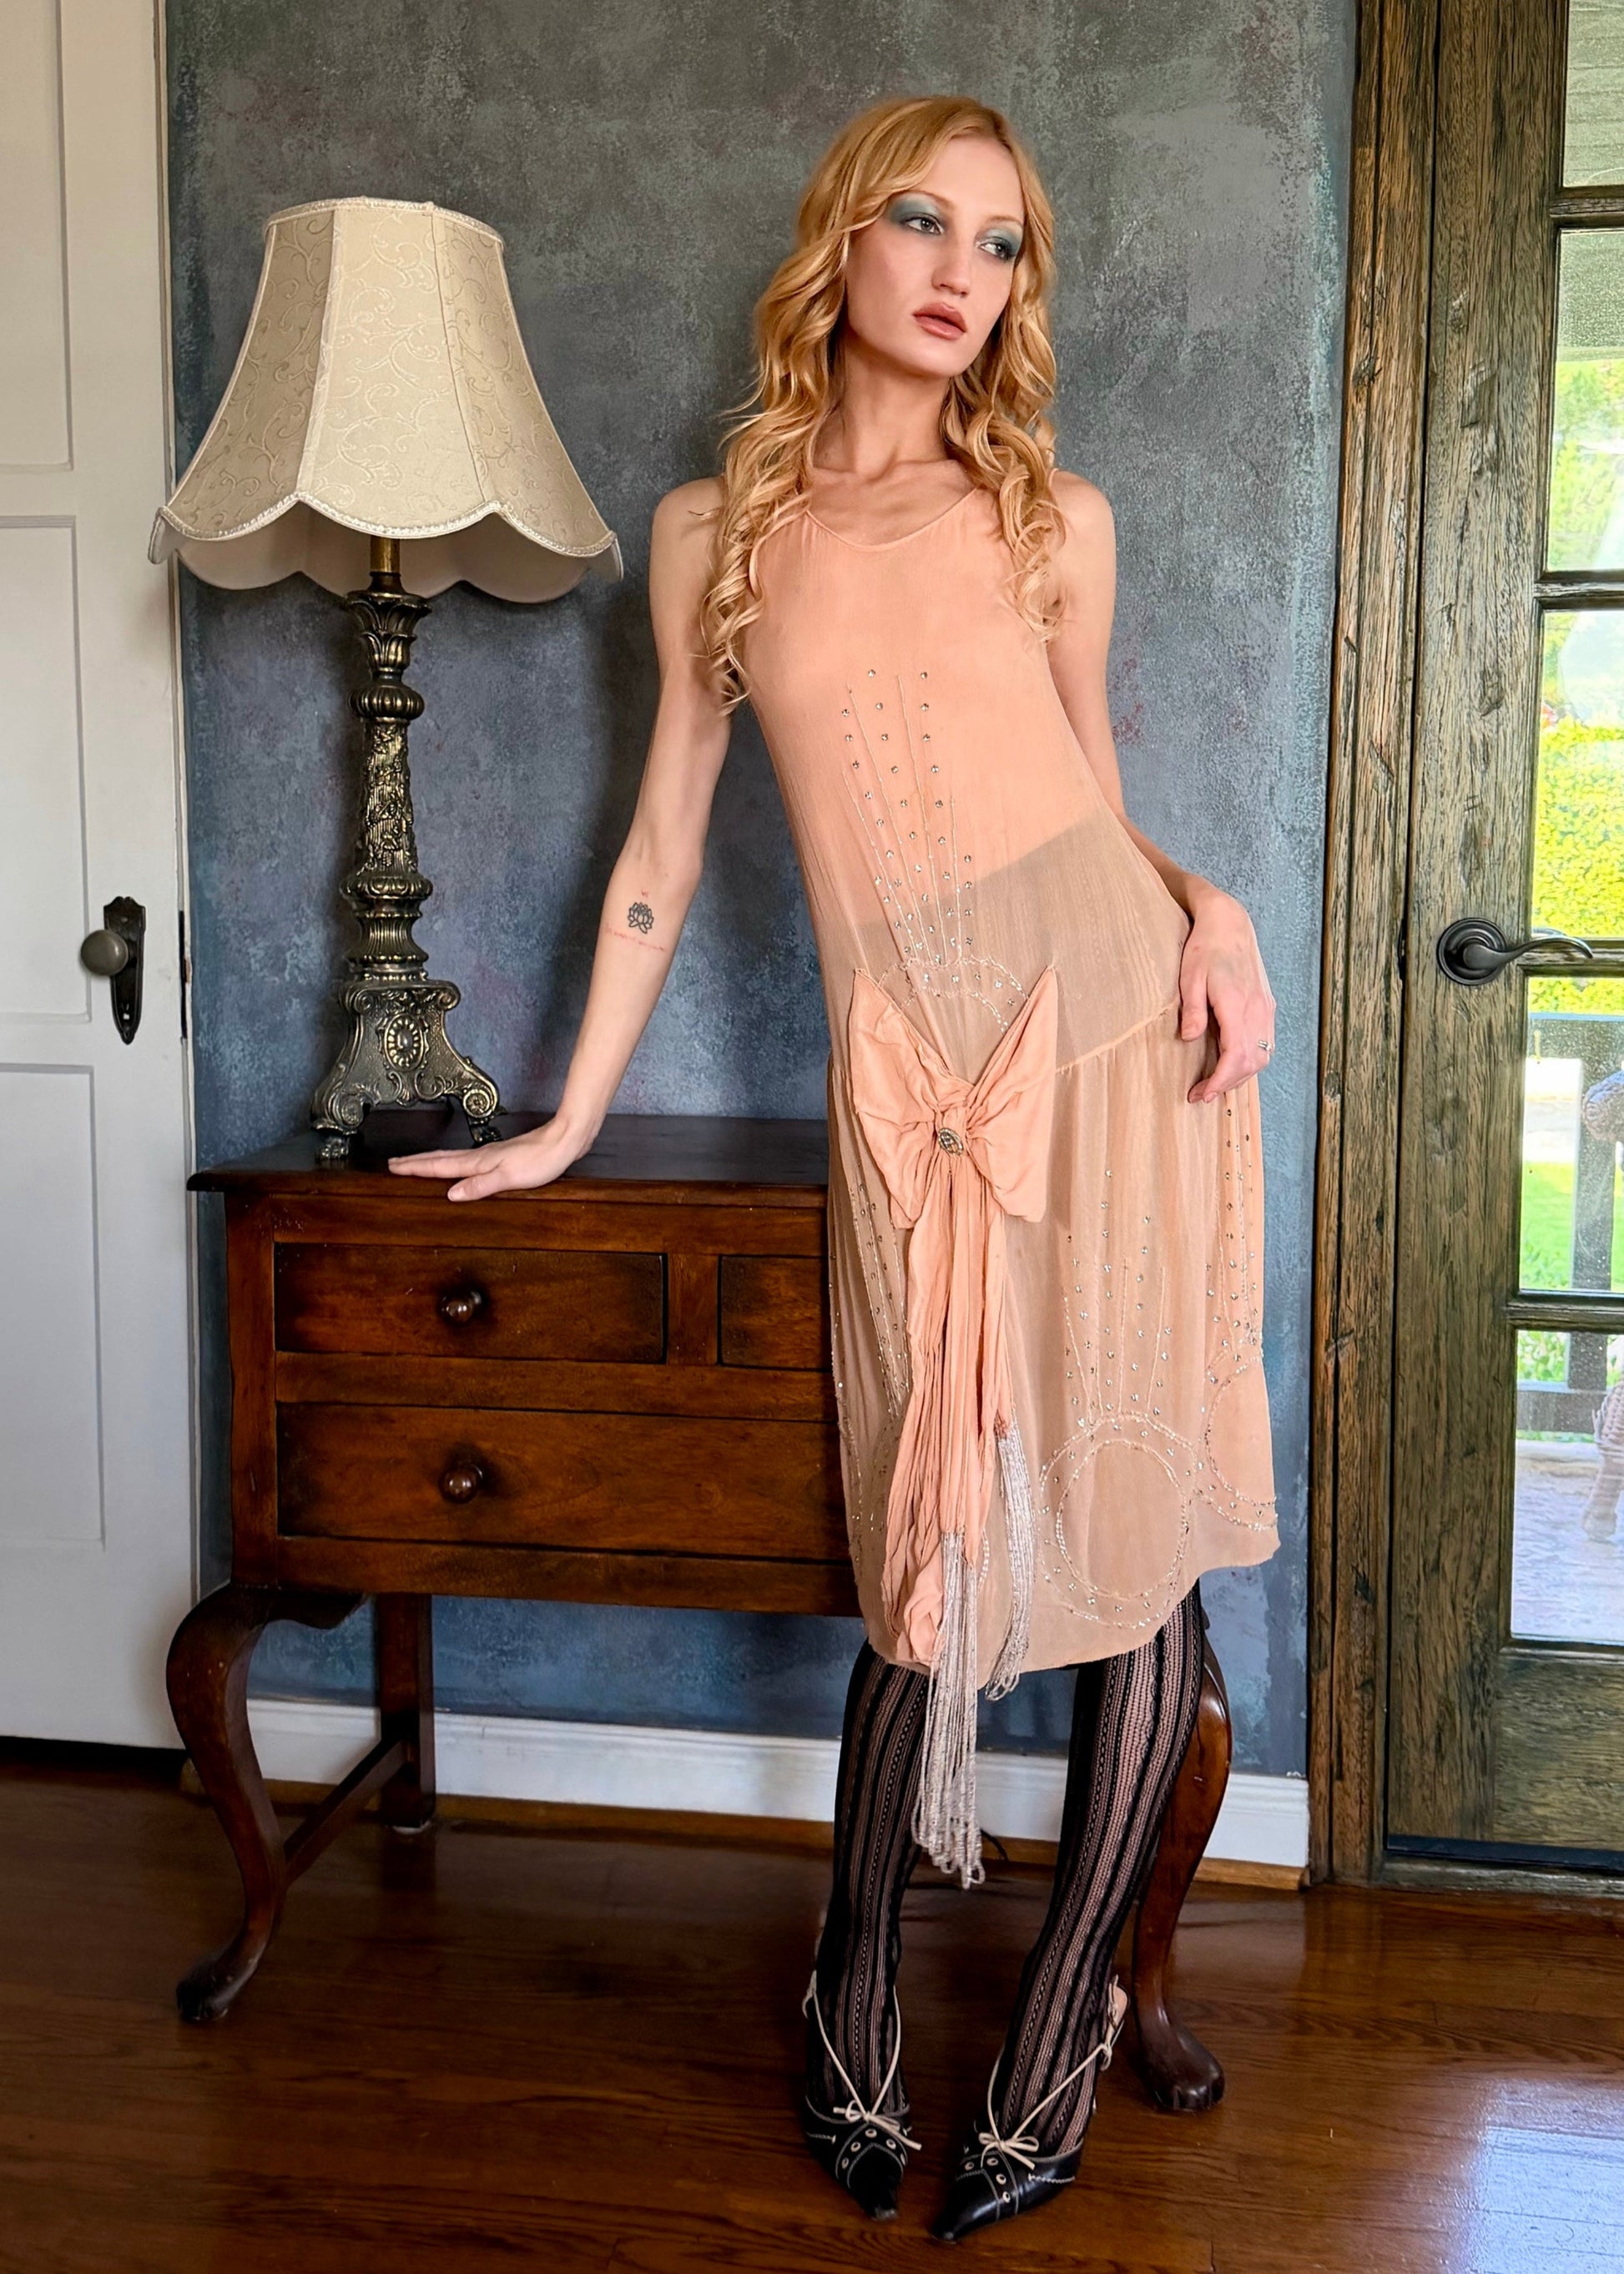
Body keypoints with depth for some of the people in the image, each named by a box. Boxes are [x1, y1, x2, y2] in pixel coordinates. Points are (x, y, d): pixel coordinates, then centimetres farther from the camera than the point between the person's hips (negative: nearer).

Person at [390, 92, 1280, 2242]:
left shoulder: (1056, 515, 10)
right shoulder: (718, 528, 11)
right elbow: (666, 845, 14)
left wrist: (1208, 904, -5)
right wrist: (566, 1123, 15)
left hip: (1114, 1020, 1)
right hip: (911, 1068, 0)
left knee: (1132, 1518, 1)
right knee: (941, 1540, 0)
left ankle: (1060, 2033, 17)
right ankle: (855, 2003, 23)